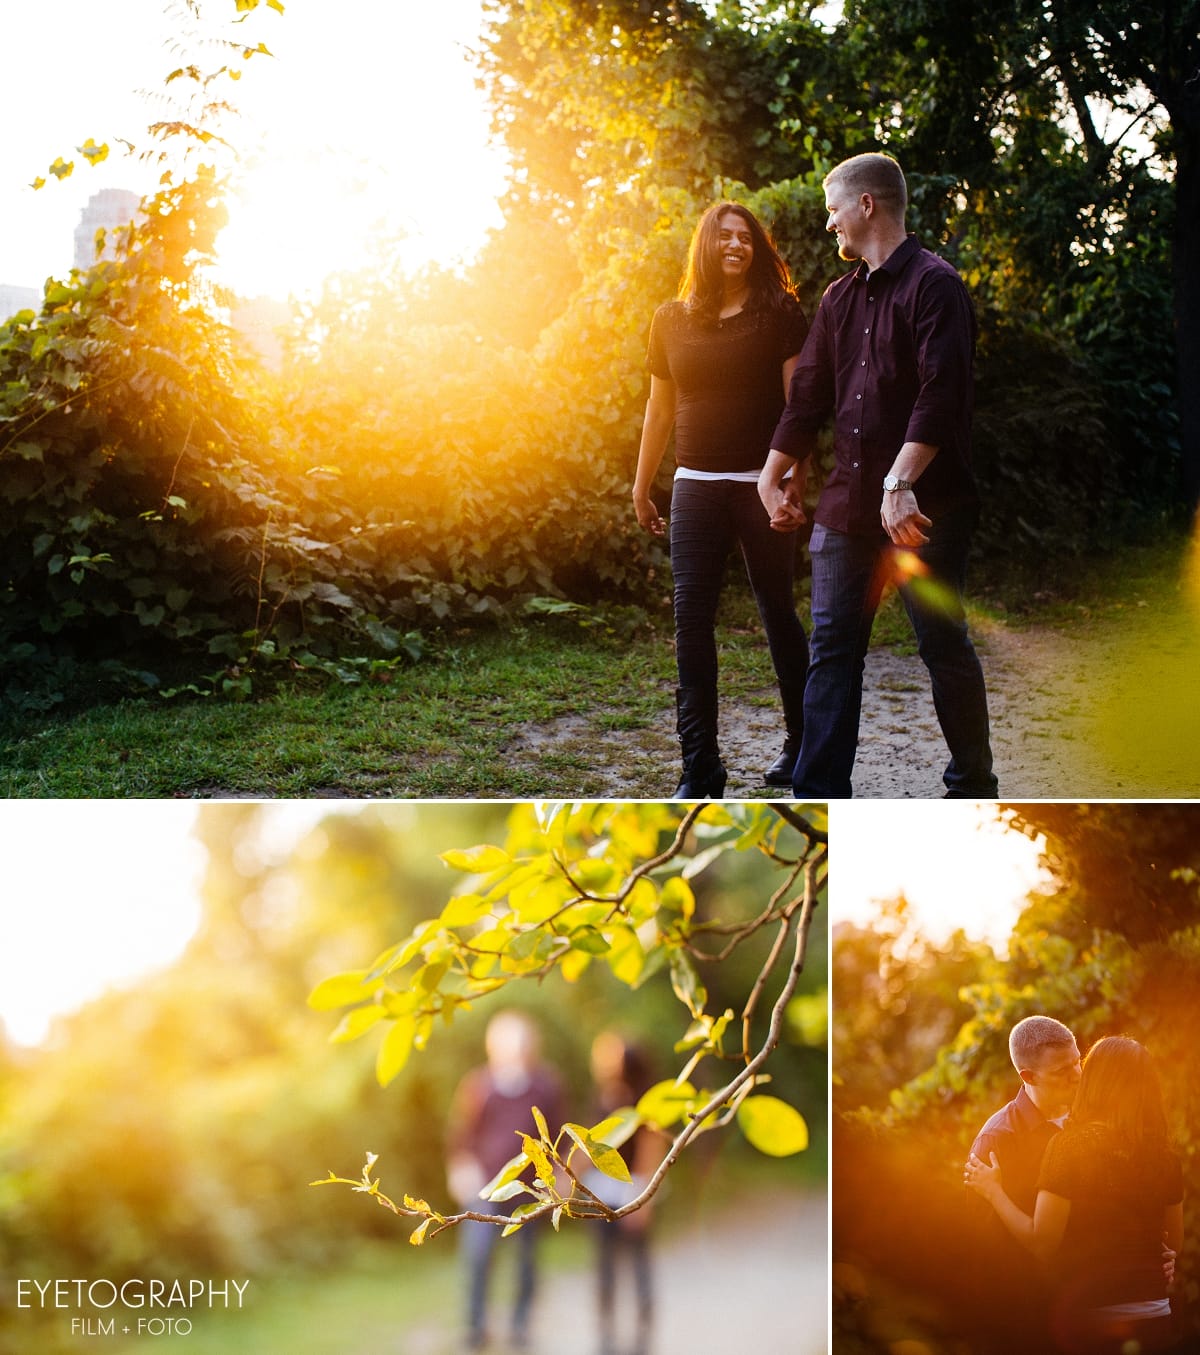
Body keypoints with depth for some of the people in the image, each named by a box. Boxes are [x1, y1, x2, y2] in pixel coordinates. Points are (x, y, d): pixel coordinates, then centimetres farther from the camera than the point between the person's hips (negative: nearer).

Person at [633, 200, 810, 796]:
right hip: (696, 486, 3)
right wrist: (642, 485, 15)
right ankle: (699, 765, -2)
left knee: (777, 609, 7)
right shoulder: (672, 321, 9)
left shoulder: (778, 314, 1)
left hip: (762, 483, -2)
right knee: (691, 618, -4)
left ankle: (801, 740, 25)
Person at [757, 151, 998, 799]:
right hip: (846, 504, 7)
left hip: (923, 508, -7)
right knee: (832, 648, 2)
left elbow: (940, 396, -18)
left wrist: (901, 484, -26)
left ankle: (973, 786, 19)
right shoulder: (840, 297, 16)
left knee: (945, 647, 3)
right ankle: (820, 800, 3)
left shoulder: (933, 284, -8)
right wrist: (772, 477, 24)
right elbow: (808, 394, 22)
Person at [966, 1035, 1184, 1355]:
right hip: (1156, 1319, 4)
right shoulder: (1164, 1156, 0)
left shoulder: (1070, 1144, -14)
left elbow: (1041, 1242, -15)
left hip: (1089, 1319, -4)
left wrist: (993, 1191, -2)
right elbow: (1175, 1242, 12)